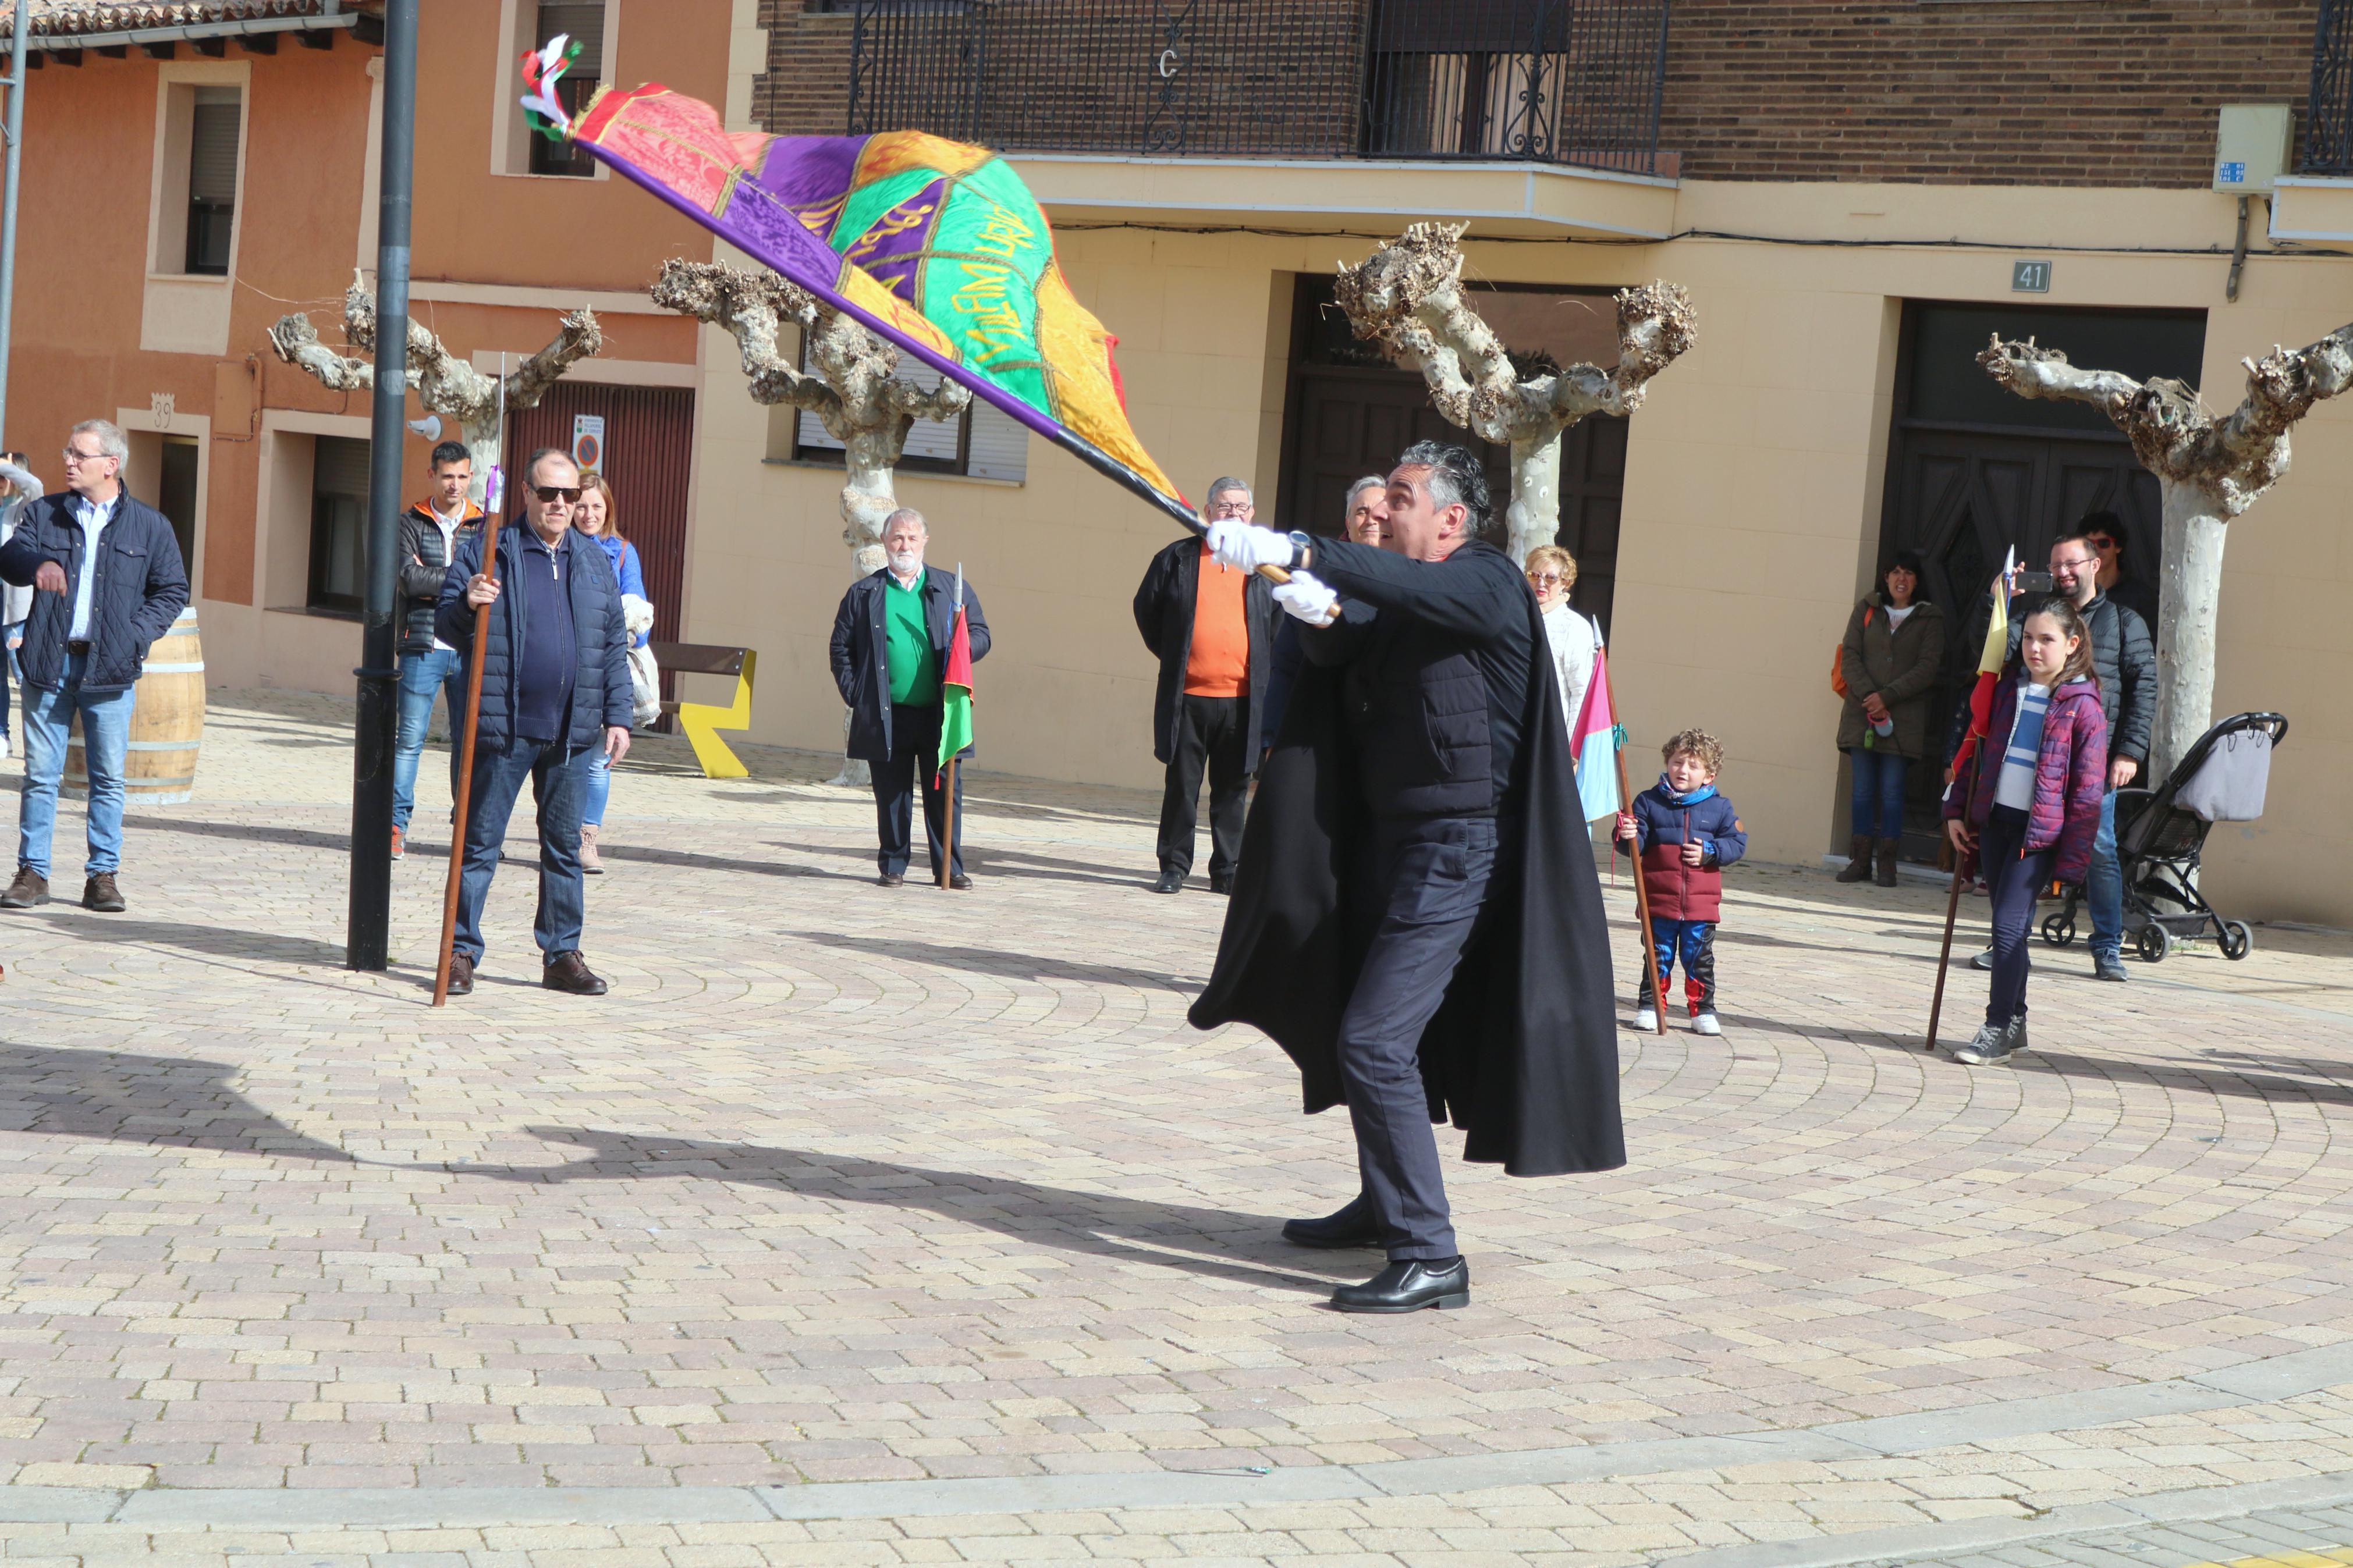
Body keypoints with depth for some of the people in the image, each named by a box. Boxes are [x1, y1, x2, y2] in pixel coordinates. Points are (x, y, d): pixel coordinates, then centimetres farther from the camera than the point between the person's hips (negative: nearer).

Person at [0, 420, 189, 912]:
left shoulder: (149, 526, 6)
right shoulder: (43, 514, 9)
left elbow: (173, 590, 9)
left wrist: (136, 633, -6)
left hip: (110, 667, -1)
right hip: (48, 663, 1)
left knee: (109, 778, 2)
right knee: (41, 774, 2)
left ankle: (103, 876, 9)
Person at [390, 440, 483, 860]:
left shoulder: (485, 526, 10)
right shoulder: (412, 523, 6)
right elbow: (409, 578, -9)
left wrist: (431, 578, -8)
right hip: (423, 647, -1)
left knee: (469, 741, 6)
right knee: (411, 738, -4)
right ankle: (396, 824, -1)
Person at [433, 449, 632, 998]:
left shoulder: (596, 562, 13)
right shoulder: (484, 551, 1)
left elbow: (614, 644, 15)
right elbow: (445, 626, 0)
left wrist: (617, 715, 8)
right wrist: (467, 604, -22)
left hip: (572, 732, 4)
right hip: (503, 727, -4)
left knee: (565, 848, 10)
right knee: (480, 844, 1)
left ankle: (562, 956, 17)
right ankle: (461, 952, 7)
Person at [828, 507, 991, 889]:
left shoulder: (952, 588, 11)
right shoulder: (864, 594, 10)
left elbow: (981, 635, 11)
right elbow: (841, 647, 11)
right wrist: (854, 695, 0)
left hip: (939, 714, 0)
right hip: (886, 716, 0)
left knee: (945, 792, 1)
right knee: (891, 795, 4)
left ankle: (950, 867, 9)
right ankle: (893, 865, 15)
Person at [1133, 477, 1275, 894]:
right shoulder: (1178, 558, 5)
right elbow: (1146, 608, 15)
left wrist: (1261, 664, 12)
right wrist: (1170, 654, 10)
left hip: (1241, 699, 1)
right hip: (1188, 698, -1)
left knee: (1233, 789, 5)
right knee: (1182, 786, 4)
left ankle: (1226, 871, 13)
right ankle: (1173, 868, 11)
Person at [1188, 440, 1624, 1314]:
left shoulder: (1488, 585, -11)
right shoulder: (1402, 599, 14)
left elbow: (1410, 585, -31)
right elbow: (1342, 647, -2)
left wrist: (1294, 551, -40)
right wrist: (1320, 614, -25)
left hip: (1459, 844, -10)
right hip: (1392, 838, 10)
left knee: (1375, 1041, -17)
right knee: (1357, 1030, 20)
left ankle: (1430, 1258, -15)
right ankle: (1384, 1208, 38)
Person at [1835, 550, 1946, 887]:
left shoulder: (1929, 619, 5)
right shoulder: (1867, 610, 11)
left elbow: (1928, 667, -4)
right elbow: (1850, 656, 4)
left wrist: (1887, 696, -13)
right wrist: (1869, 696, -11)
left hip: (1904, 717, -2)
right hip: (1862, 713, 2)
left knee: (1892, 791, -3)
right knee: (1863, 790, 1)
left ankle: (1886, 863, 2)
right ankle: (1860, 860, 7)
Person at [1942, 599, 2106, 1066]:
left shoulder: (2083, 706, -8)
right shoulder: (2009, 690, 9)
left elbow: (2088, 790, -8)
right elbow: (1978, 748, 17)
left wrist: (2073, 858, -10)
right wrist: (1957, 810, 10)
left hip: (2041, 831, -6)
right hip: (1995, 819, 6)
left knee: (2009, 925, -11)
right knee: (2007, 926, 12)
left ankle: (1997, 1030, -5)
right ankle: (2014, 1021, 21)